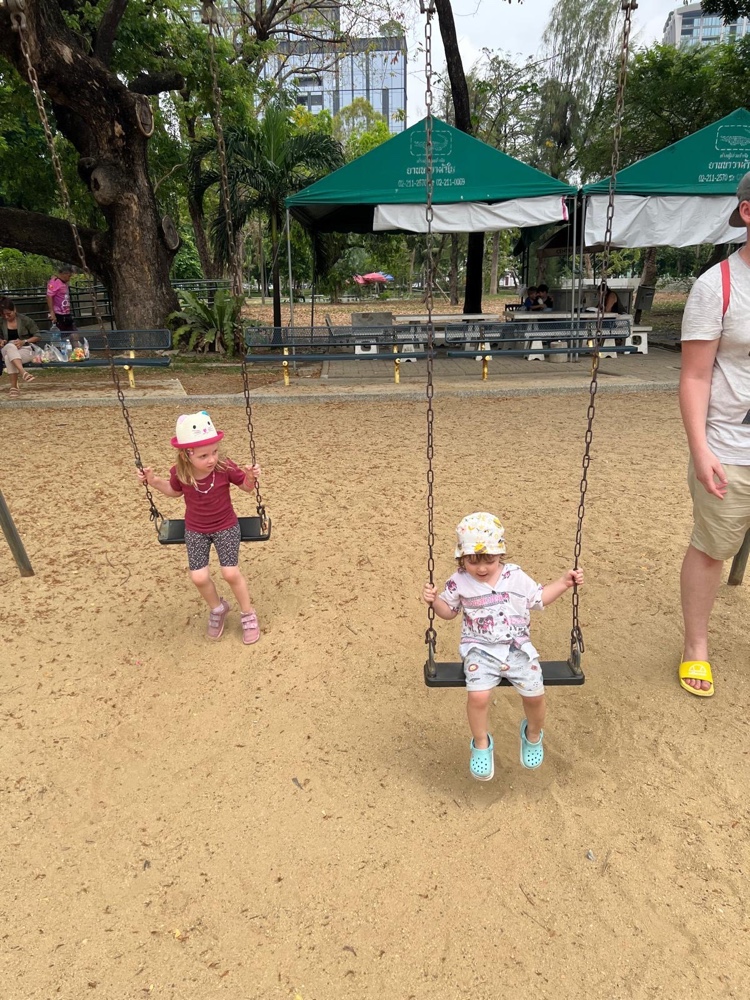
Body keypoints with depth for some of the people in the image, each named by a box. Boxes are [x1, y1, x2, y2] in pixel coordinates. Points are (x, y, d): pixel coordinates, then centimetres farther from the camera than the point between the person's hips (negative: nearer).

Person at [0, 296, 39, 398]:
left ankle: (14, 387, -37)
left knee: (8, 358, -35)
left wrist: (24, 342, -15)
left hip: (25, 349, -2)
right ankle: (23, 372, -56)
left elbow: (37, 336, -1)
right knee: (10, 346, -37)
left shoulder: (25, 320, -3)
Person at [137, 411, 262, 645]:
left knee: (231, 573, -8)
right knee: (199, 577, -5)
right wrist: (154, 481, -7)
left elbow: (247, 488, -7)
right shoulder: (180, 473, -17)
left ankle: (248, 615, 19)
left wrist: (251, 477, -29)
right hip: (195, 531, 2)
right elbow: (175, 491, 8)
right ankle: (217, 609, 27)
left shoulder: (225, 468, -23)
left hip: (226, 527, -2)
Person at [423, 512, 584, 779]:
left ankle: (533, 734, 27)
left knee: (534, 694, -10)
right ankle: (481, 744, 7)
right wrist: (435, 600, -10)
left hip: (517, 647, 2)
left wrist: (564, 582, 5)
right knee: (478, 695, -23)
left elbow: (539, 598, 14)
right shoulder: (459, 582, -2)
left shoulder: (515, 576, 1)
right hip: (480, 650, -2)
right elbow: (449, 611, 11)